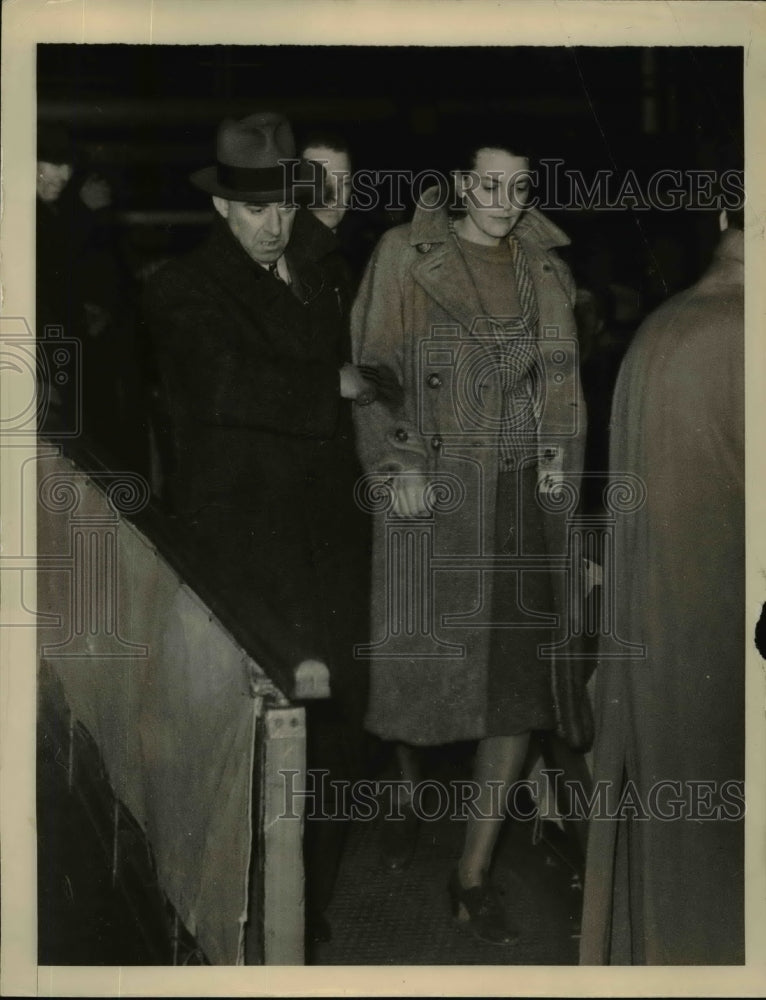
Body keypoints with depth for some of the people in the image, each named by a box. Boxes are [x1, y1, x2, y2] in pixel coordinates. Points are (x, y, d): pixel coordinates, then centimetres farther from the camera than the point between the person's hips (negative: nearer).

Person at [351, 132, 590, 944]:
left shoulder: (543, 267, 11)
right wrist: (396, 465, -12)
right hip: (431, 489, -3)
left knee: (518, 673, -3)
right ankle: (407, 796, 39)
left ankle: (472, 878, 7)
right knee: (419, 656, 6)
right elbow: (373, 367, -4)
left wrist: (560, 459, 8)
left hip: (519, 496, 3)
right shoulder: (406, 256, -1)